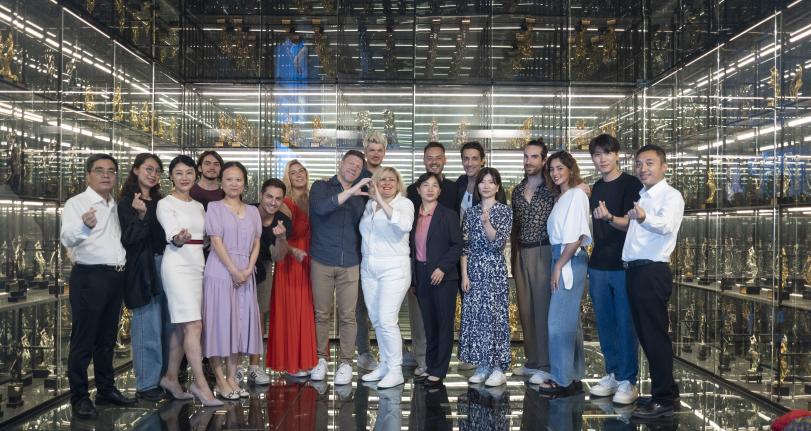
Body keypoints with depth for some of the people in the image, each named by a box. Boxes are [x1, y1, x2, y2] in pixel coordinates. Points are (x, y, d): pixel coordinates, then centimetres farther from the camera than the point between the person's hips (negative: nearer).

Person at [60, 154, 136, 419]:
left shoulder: (115, 206, 15)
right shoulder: (77, 203, -8)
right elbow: (67, 238, -27)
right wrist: (84, 226, -47)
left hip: (116, 276, 7)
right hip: (89, 276, -7)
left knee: (107, 338, 16)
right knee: (83, 339, -2)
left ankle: (106, 389, 26)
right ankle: (79, 397, 5)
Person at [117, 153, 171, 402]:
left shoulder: (159, 202, 16)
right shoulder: (126, 203, -3)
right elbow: (128, 239, -11)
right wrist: (140, 215, -23)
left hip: (164, 266, 7)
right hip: (143, 270, -7)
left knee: (166, 325, 9)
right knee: (148, 327, -6)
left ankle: (163, 377, 20)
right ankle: (146, 384, 3)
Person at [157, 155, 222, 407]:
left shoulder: (198, 206, 17)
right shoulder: (165, 204, -4)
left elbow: (207, 235, 15)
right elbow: (171, 233, -18)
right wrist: (179, 239, -40)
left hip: (198, 265, 7)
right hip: (178, 265, -7)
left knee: (182, 327, 9)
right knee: (194, 325, -12)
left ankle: (171, 377, 19)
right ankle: (200, 384, -10)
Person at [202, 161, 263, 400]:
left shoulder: (252, 211, 13)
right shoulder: (215, 207, 0)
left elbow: (256, 243, 9)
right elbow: (217, 242, -8)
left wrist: (248, 270, -6)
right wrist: (234, 271, -13)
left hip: (245, 274, 4)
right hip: (220, 271, -4)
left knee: (240, 322, 5)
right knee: (220, 322, -3)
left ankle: (232, 377, 12)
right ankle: (221, 380, 3)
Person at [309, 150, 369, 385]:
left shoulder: (360, 196, 14)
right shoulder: (321, 187, 4)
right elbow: (320, 207, -19)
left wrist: (363, 260, 9)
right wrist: (350, 192, -23)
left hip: (350, 264, 2)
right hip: (322, 262, -2)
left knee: (347, 316, 1)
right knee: (322, 314, 5)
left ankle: (346, 363, 9)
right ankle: (321, 359, 17)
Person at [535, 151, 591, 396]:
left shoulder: (577, 195, -11)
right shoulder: (562, 197, 16)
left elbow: (576, 237, -17)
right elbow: (560, 235, 13)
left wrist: (558, 267, -15)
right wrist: (557, 265, 6)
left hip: (570, 261, -9)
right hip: (561, 259, 9)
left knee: (559, 320, -7)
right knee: (570, 320, 12)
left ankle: (563, 380, 0)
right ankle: (574, 376, 19)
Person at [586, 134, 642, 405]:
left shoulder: (631, 184, -6)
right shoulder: (596, 188, 14)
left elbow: (630, 223, -15)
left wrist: (609, 217, -31)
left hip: (623, 265, -6)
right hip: (598, 266, 6)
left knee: (625, 324, -2)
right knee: (605, 324, 10)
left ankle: (627, 381, 5)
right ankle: (612, 375, 20)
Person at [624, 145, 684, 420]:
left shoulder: (671, 196, -9)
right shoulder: (640, 197, 17)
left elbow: (666, 225, -30)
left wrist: (643, 217, -48)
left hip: (653, 272, -8)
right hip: (634, 271, 8)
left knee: (655, 335, -5)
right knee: (644, 334, 13)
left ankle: (665, 399, 2)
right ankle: (661, 391, 24)